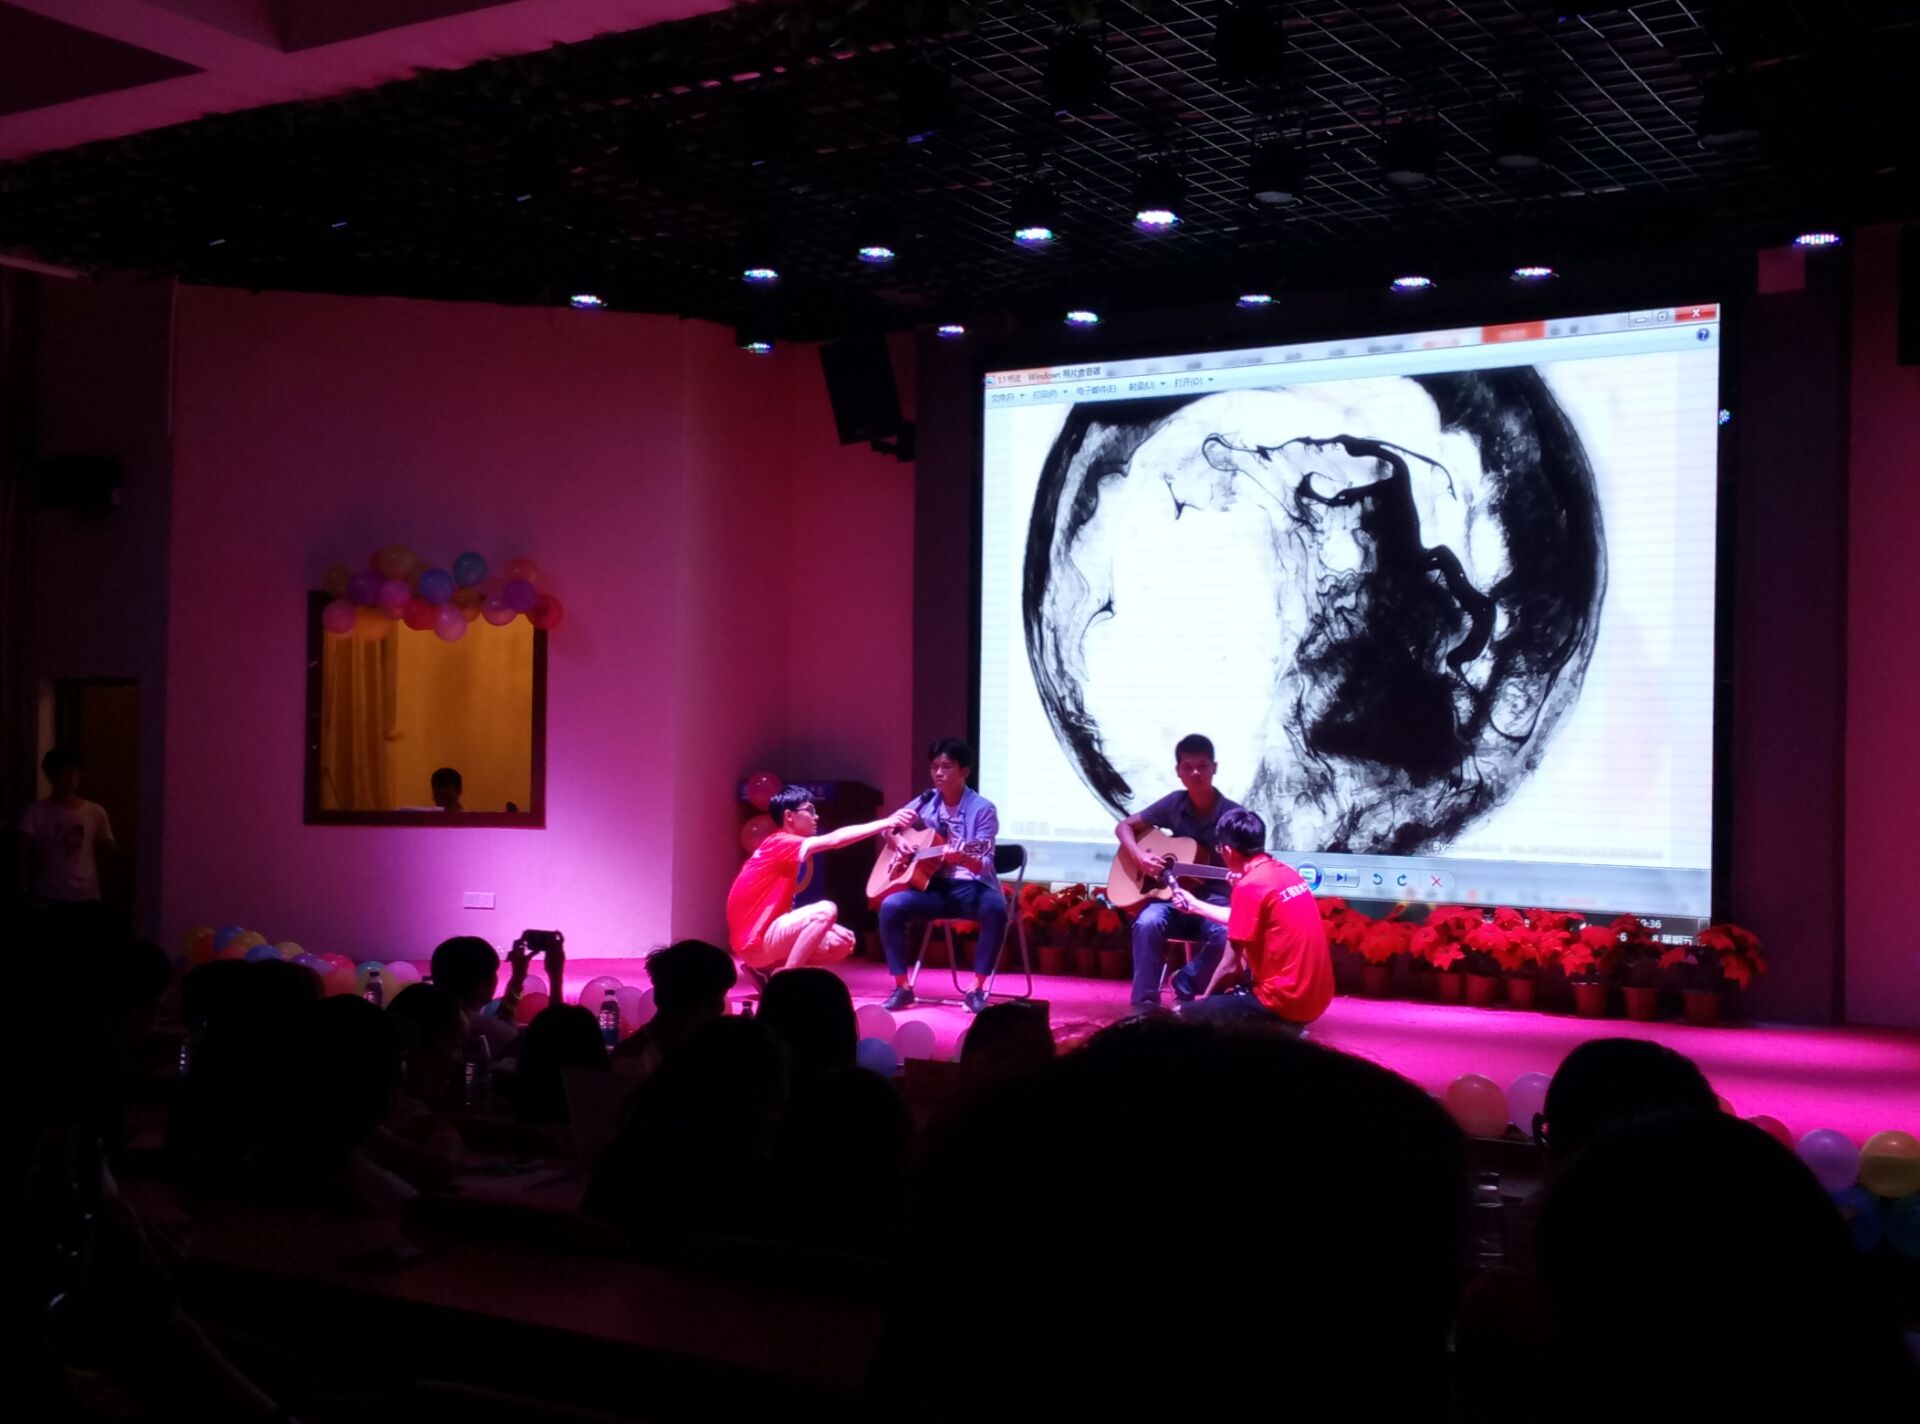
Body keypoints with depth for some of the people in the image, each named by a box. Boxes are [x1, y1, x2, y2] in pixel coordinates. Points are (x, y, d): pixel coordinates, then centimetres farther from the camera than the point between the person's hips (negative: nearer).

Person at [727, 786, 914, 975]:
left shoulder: (784, 847, 14)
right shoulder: (780, 844, -16)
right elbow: (834, 840, -27)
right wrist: (886, 823, -25)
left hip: (768, 932, 10)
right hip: (755, 941, -10)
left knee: (844, 942, 8)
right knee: (826, 910, -25)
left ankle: (768, 968, 9)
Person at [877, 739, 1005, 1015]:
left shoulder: (982, 809, -8)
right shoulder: (926, 801, 6)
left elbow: (985, 864, -16)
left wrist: (962, 858, -38)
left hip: (970, 887, -4)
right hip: (933, 886, 4)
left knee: (996, 908, -36)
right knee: (890, 906, -24)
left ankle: (977, 989, -25)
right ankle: (902, 987, -12)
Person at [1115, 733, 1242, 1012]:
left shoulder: (1232, 814, -6)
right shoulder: (1174, 804, 1)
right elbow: (1124, 827, 10)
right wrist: (1140, 856, -9)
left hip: (1214, 899, -1)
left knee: (1227, 934, -36)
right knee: (1147, 923, -33)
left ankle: (1185, 984, -8)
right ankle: (1144, 1005, -24)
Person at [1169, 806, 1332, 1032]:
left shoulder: (1249, 886, -16)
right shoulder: (1285, 873, 8)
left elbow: (1230, 966, -13)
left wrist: (1205, 999, 6)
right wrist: (1195, 906, 37)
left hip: (1284, 1002, -9)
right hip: (1314, 997, 9)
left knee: (1189, 1016, -2)